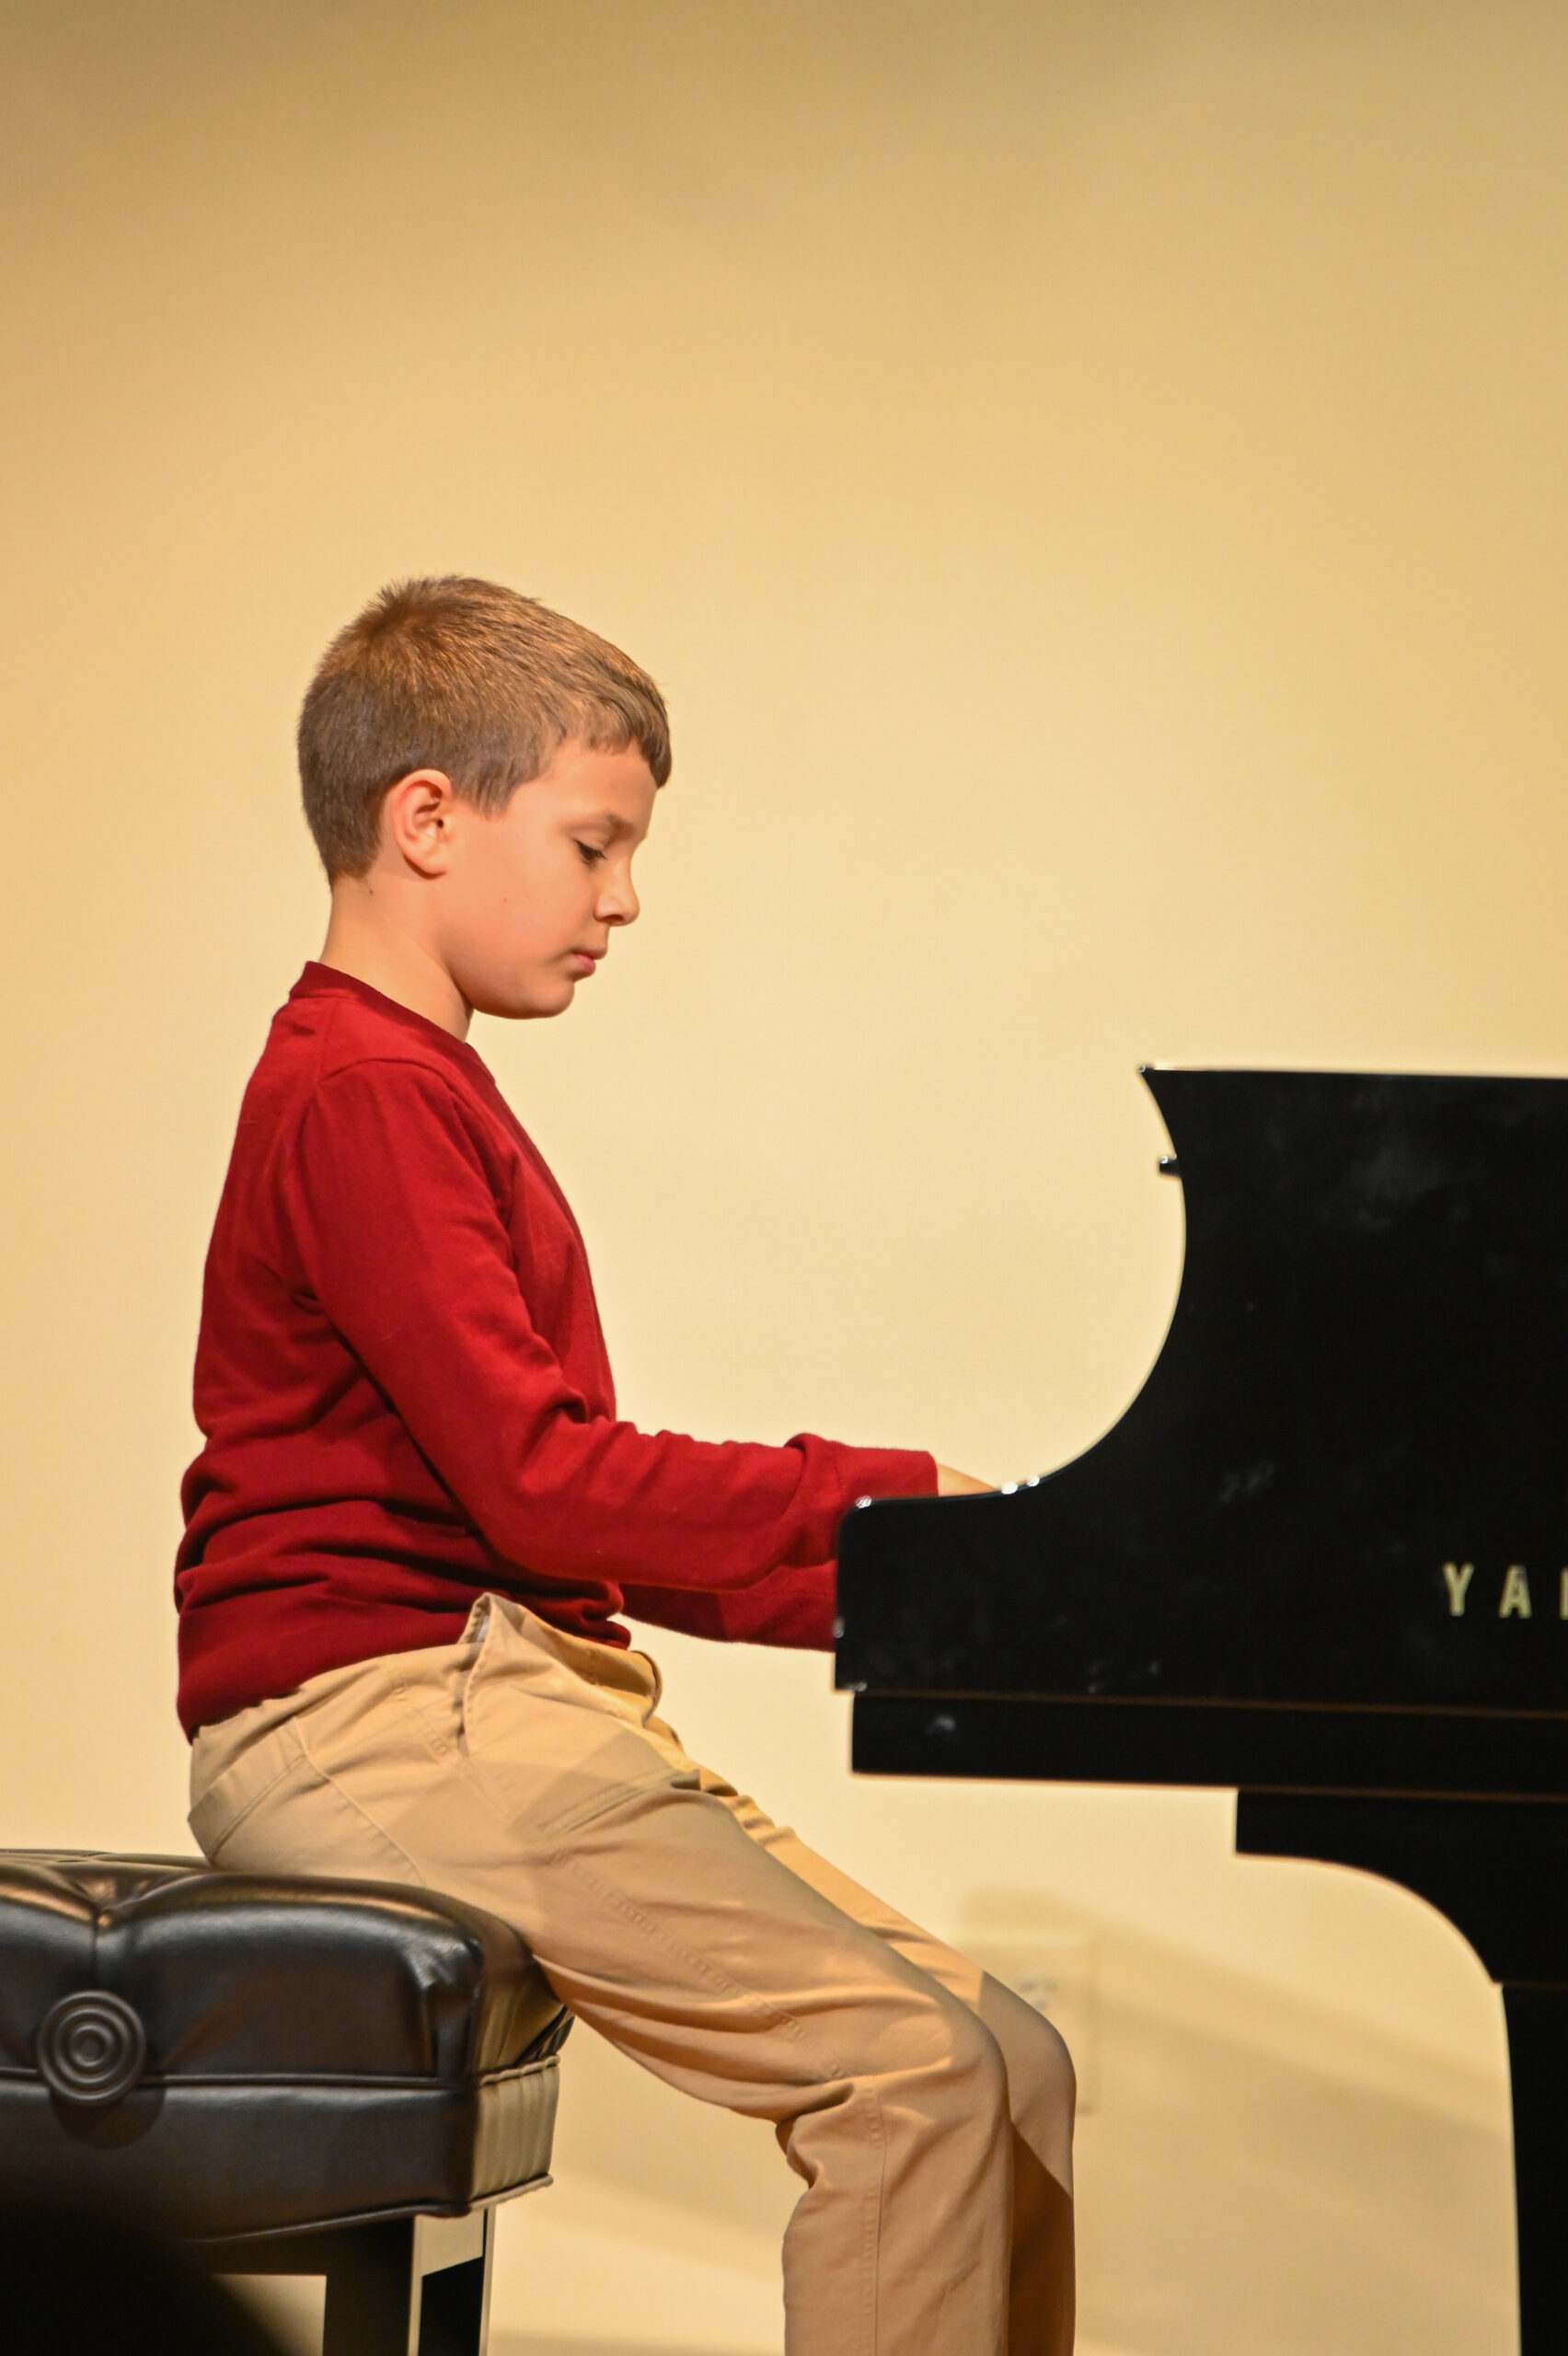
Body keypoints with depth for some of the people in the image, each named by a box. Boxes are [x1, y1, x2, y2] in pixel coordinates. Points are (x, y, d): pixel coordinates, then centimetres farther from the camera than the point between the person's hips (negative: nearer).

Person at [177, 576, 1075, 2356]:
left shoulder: (418, 1090, 23)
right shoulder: (363, 1094, -9)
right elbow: (539, 1485, -18)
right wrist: (900, 1499, -13)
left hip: (496, 1701, 10)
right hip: (378, 1720, -10)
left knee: (1008, 2073, -1)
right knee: (924, 2063, -20)